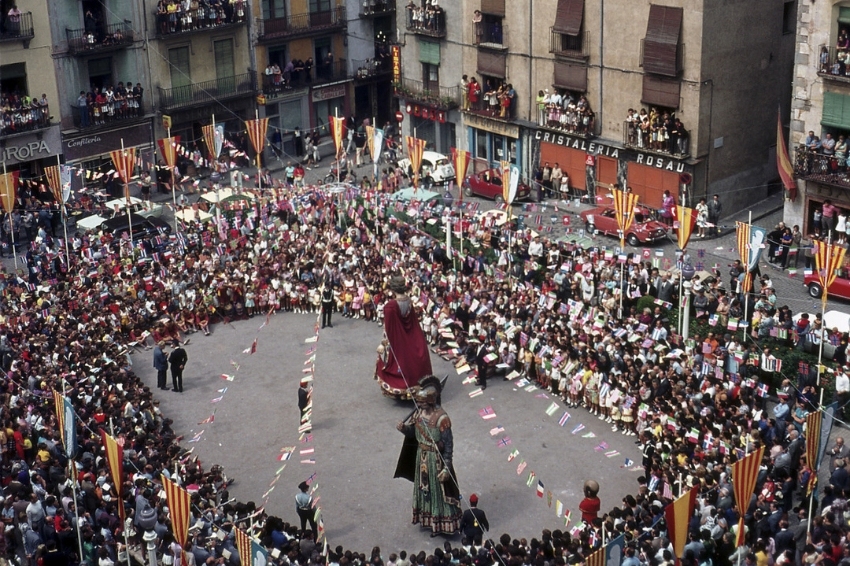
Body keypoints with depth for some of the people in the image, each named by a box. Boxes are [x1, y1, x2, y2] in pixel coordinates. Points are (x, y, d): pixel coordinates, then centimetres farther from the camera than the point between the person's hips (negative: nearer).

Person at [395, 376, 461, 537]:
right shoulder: (419, 411, -5)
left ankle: (440, 523, 23)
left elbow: (448, 445, -20)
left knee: (438, 490, 7)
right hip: (421, 457, 7)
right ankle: (427, 517, 42)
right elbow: (412, 432, 4)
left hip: (436, 459, -7)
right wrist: (403, 428, -19)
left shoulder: (441, 418, -25)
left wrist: (446, 468, -20)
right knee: (423, 488, 22)